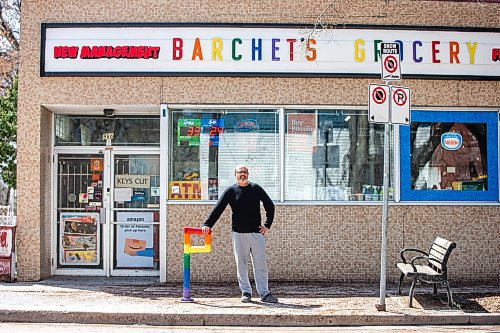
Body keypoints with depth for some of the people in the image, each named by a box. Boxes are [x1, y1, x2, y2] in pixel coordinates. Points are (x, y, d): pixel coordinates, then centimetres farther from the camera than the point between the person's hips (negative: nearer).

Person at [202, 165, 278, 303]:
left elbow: (270, 206, 14)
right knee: (241, 265, 4)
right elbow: (218, 209, -1)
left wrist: (267, 225, 6)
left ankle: (264, 293, 6)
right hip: (239, 233, -1)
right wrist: (207, 224, -12)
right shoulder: (231, 191, 4)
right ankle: (246, 292, 15)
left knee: (261, 265, 1)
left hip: (257, 232, 1)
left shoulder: (256, 188, 8)